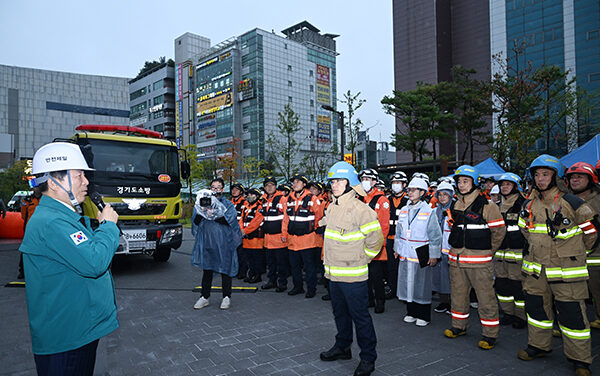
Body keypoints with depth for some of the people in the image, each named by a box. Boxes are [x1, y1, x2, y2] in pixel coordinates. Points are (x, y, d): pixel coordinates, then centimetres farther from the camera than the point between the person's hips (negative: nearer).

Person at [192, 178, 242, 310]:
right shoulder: (203, 201, 14)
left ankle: (226, 297, 17)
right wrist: (202, 211, -16)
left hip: (224, 243, -2)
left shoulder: (228, 204, 5)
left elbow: (229, 220, -13)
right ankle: (205, 297, 21)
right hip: (206, 242, 3)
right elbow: (195, 221, 3)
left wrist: (213, 214, -17)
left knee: (225, 270, 4)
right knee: (206, 270, 10)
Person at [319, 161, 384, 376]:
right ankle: (342, 347, 38)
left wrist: (361, 259, -7)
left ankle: (368, 358, 18)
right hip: (333, 273, 8)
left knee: (360, 316, 4)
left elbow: (376, 239, -15)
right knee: (340, 313, 21)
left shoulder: (360, 209, -16)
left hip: (352, 275, -8)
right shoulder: (332, 207, 9)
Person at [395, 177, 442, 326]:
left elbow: (435, 236, -8)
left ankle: (423, 316, 19)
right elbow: (398, 232, 15)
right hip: (405, 254, 5)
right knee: (407, 283, 12)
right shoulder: (404, 210, 6)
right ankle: (411, 312, 27)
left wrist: (434, 255, -8)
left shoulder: (428, 212, -9)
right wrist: (397, 248, 15)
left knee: (422, 285, 5)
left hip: (421, 255, -5)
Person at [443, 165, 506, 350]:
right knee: (458, 294, 16)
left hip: (479, 261, -6)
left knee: (486, 297, 0)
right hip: (456, 259, 6)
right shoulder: (454, 205, 10)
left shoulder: (487, 205, -8)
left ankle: (490, 334, 14)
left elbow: (499, 231, -4)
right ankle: (459, 326, 32)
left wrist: (488, 252, 1)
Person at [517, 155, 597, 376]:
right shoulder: (529, 205, 5)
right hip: (536, 269, 5)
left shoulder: (571, 203, -10)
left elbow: (591, 230, 2)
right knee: (536, 307, 15)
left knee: (572, 313, 0)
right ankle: (539, 345, 33)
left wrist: (574, 252, 11)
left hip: (566, 270, -5)